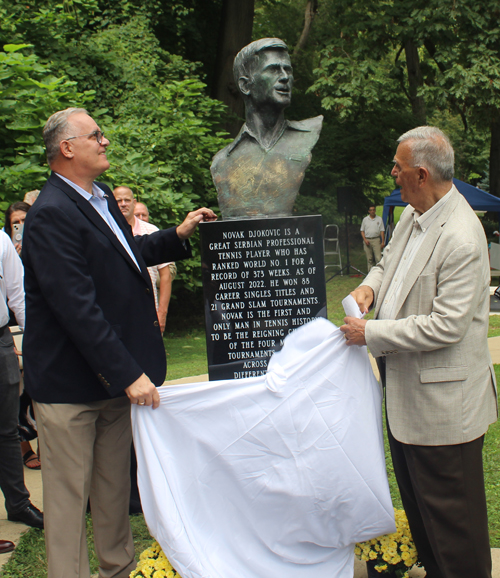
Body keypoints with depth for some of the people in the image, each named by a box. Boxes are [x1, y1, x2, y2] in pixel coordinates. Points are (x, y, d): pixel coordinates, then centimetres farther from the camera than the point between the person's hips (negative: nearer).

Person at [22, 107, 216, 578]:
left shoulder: (100, 198, 9)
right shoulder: (51, 213, -21)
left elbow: (126, 253, 27)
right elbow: (77, 308, -26)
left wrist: (178, 236, 14)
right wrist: (128, 374, -25)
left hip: (115, 375, 9)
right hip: (69, 383, -9)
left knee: (114, 482, 20)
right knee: (68, 494, 5)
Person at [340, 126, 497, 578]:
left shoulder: (461, 240, -25)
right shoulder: (412, 216, 4)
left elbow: (445, 326, -26)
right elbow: (388, 262, 22)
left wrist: (371, 333, -20)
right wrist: (371, 286, -1)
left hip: (441, 403, -10)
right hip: (405, 389, 10)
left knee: (449, 511, 6)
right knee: (415, 498, 25)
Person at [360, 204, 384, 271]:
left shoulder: (379, 219, 7)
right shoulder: (365, 219, 10)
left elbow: (382, 231, 5)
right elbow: (362, 231, 12)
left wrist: (382, 242, -2)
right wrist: (365, 240, -3)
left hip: (376, 240, -2)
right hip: (367, 240, 2)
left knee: (378, 257, -11)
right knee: (369, 259, 4)